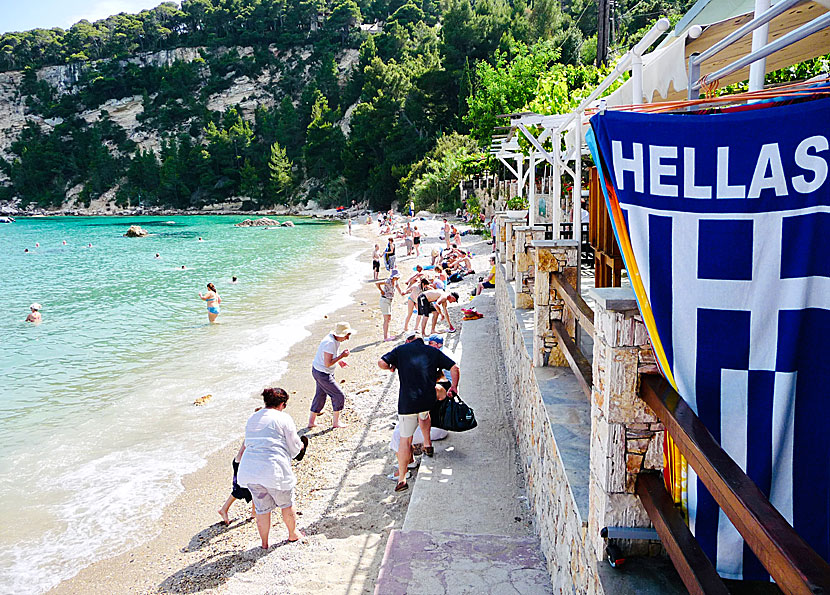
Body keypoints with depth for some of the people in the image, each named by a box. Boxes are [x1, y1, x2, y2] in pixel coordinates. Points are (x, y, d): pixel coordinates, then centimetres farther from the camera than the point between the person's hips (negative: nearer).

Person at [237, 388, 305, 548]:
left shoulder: (252, 419, 15)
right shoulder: (283, 418, -3)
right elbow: (294, 447, 0)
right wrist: (300, 446, 24)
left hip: (249, 469, 5)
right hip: (273, 469, -5)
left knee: (262, 508, 17)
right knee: (286, 504, 18)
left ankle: (264, 543, 27)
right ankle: (293, 534, 36)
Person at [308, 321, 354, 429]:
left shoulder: (336, 340, 2)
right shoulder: (330, 343, -29)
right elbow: (328, 363, -29)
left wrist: (339, 360, 6)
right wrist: (341, 356, -24)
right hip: (322, 374, -10)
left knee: (320, 396, 20)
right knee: (339, 396, 1)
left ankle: (311, 421, 32)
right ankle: (336, 422, 17)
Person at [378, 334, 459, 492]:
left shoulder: (401, 350, 9)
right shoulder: (433, 351, 14)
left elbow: (382, 363, -3)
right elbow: (455, 368, 11)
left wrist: (391, 367, 18)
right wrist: (453, 387, 23)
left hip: (407, 403, -2)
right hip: (429, 400, 2)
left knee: (405, 439, 9)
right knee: (424, 414, 39)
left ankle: (402, 479, 11)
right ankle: (427, 444, 29)